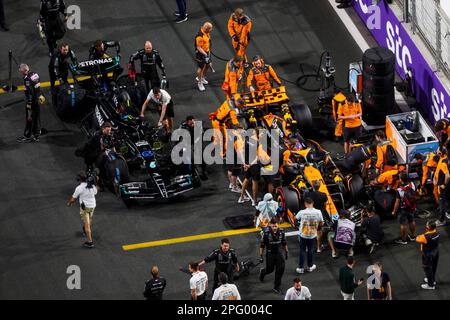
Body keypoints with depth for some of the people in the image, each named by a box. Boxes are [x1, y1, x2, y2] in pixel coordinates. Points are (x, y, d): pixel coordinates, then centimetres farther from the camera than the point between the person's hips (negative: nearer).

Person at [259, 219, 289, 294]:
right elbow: (262, 245, -8)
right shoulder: (266, 233, -17)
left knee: (280, 269, -4)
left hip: (279, 253, 3)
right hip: (270, 254, -3)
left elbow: (284, 243, 9)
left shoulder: (281, 232, -7)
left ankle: (277, 287, 10)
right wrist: (261, 256, -7)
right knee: (270, 269, 8)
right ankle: (262, 272, 46)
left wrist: (286, 252, 12)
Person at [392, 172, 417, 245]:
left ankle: (403, 240, 22)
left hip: (403, 209, -5)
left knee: (403, 224, 10)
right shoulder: (412, 185, -16)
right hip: (412, 208, 6)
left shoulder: (399, 190, -30)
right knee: (412, 221, 23)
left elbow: (397, 203, -22)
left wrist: (394, 211, -8)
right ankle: (412, 236, 41)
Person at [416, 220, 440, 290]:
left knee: (428, 269, 14)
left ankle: (431, 285, 28)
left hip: (428, 255, -7)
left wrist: (421, 235, -2)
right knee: (433, 267, 27)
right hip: (436, 252, 7)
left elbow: (417, 239, -18)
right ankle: (432, 280, 49)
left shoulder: (426, 237, -37)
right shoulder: (436, 232, -15)